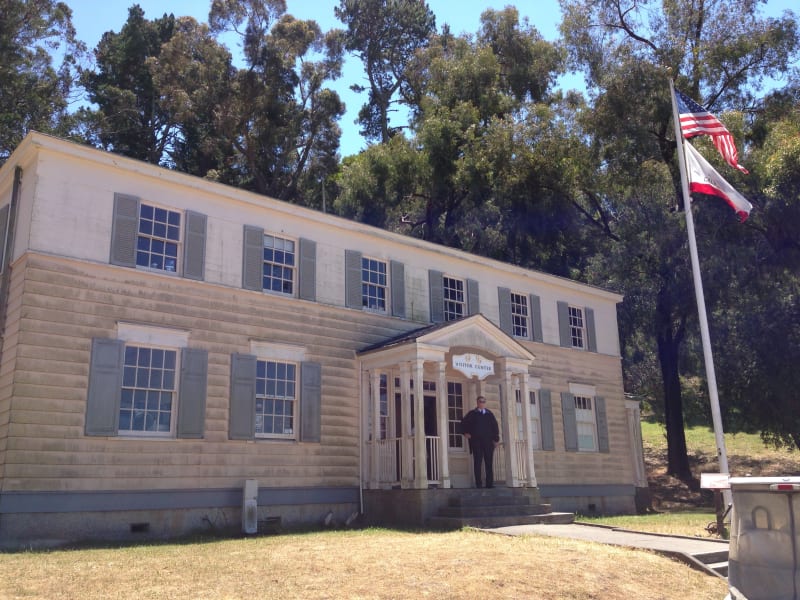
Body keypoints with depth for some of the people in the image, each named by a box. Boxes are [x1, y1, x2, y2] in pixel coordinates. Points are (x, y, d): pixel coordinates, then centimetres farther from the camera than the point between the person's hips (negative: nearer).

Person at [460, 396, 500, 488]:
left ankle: (489, 483, 5)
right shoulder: (472, 414, 8)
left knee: (489, 462, 0)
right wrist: (465, 432, 3)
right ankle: (478, 483, 0)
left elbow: (495, 426, 13)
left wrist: (496, 439, 6)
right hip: (476, 441, -2)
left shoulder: (489, 414, 13)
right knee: (477, 462, -2)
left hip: (488, 441, 2)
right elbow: (463, 422, 14)